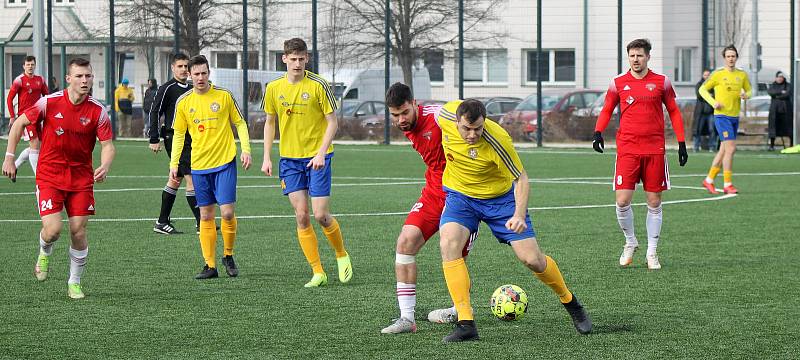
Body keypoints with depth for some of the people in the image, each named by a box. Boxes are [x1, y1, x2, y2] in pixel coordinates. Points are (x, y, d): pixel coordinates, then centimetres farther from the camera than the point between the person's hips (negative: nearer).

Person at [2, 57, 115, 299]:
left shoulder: (97, 111, -8)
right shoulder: (49, 102, -10)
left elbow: (107, 145, -7)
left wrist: (105, 166, -28)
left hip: (81, 177, 2)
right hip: (49, 176, -1)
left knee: (78, 231, -2)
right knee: (53, 229, -13)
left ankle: (75, 283, 17)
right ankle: (44, 254, 23)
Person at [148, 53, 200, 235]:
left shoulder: (191, 89, 15)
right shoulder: (167, 89, -7)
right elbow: (154, 113, -8)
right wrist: (154, 139, -12)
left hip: (189, 139, 8)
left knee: (176, 180, 11)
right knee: (191, 178, -13)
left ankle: (162, 222, 18)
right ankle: (200, 224, -12)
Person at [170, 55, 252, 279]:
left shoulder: (224, 96, -1)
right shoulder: (183, 102, 4)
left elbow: (240, 123, 7)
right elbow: (178, 134, 11)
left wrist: (246, 149, -3)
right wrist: (174, 163, 3)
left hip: (225, 162, -2)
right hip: (199, 166, 2)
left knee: (227, 212, -10)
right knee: (206, 217, 4)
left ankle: (228, 256, 12)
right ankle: (210, 265, 9)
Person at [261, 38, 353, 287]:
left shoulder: (318, 85, -8)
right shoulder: (274, 88, 3)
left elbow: (332, 122, -6)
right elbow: (270, 123, 15)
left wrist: (321, 153, -17)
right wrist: (267, 158, 8)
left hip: (317, 157, -3)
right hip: (289, 158, 3)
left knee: (321, 215, -8)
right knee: (301, 216, -2)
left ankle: (342, 255, 20)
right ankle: (318, 272, 3)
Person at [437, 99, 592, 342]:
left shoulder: (498, 140, -32)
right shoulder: (446, 115, -23)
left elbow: (521, 178, -19)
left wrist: (519, 215, -33)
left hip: (500, 197, -2)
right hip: (460, 196, 3)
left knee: (532, 259, -5)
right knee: (448, 245, -25)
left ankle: (569, 302, 26)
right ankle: (466, 324, -23)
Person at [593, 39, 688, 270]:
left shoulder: (661, 82, 4)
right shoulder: (618, 83, 5)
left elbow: (673, 112, 12)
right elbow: (607, 110, 15)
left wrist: (681, 143, 6)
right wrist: (598, 132, -2)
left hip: (655, 150, 0)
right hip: (627, 149, 0)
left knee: (654, 202, 3)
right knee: (622, 201, -9)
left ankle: (652, 252, 13)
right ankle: (630, 242, 15)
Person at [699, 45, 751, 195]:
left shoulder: (742, 75, 8)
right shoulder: (718, 74, -6)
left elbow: (749, 90, 21)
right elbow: (702, 89, 1)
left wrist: (746, 95, -4)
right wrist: (713, 102, -14)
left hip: (735, 116, 6)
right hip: (722, 116, -6)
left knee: (724, 150, 11)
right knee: (731, 148, -14)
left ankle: (709, 180, 23)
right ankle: (727, 184, -8)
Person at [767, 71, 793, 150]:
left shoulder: (788, 85, 5)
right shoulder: (773, 86, 12)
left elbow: (788, 94, -11)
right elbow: (769, 92, -8)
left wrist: (777, 96, -4)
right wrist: (781, 92, -13)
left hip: (785, 109, -2)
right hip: (775, 109, 2)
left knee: (788, 126, -3)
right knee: (773, 125, -4)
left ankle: (791, 144, 1)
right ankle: (771, 145, -1)